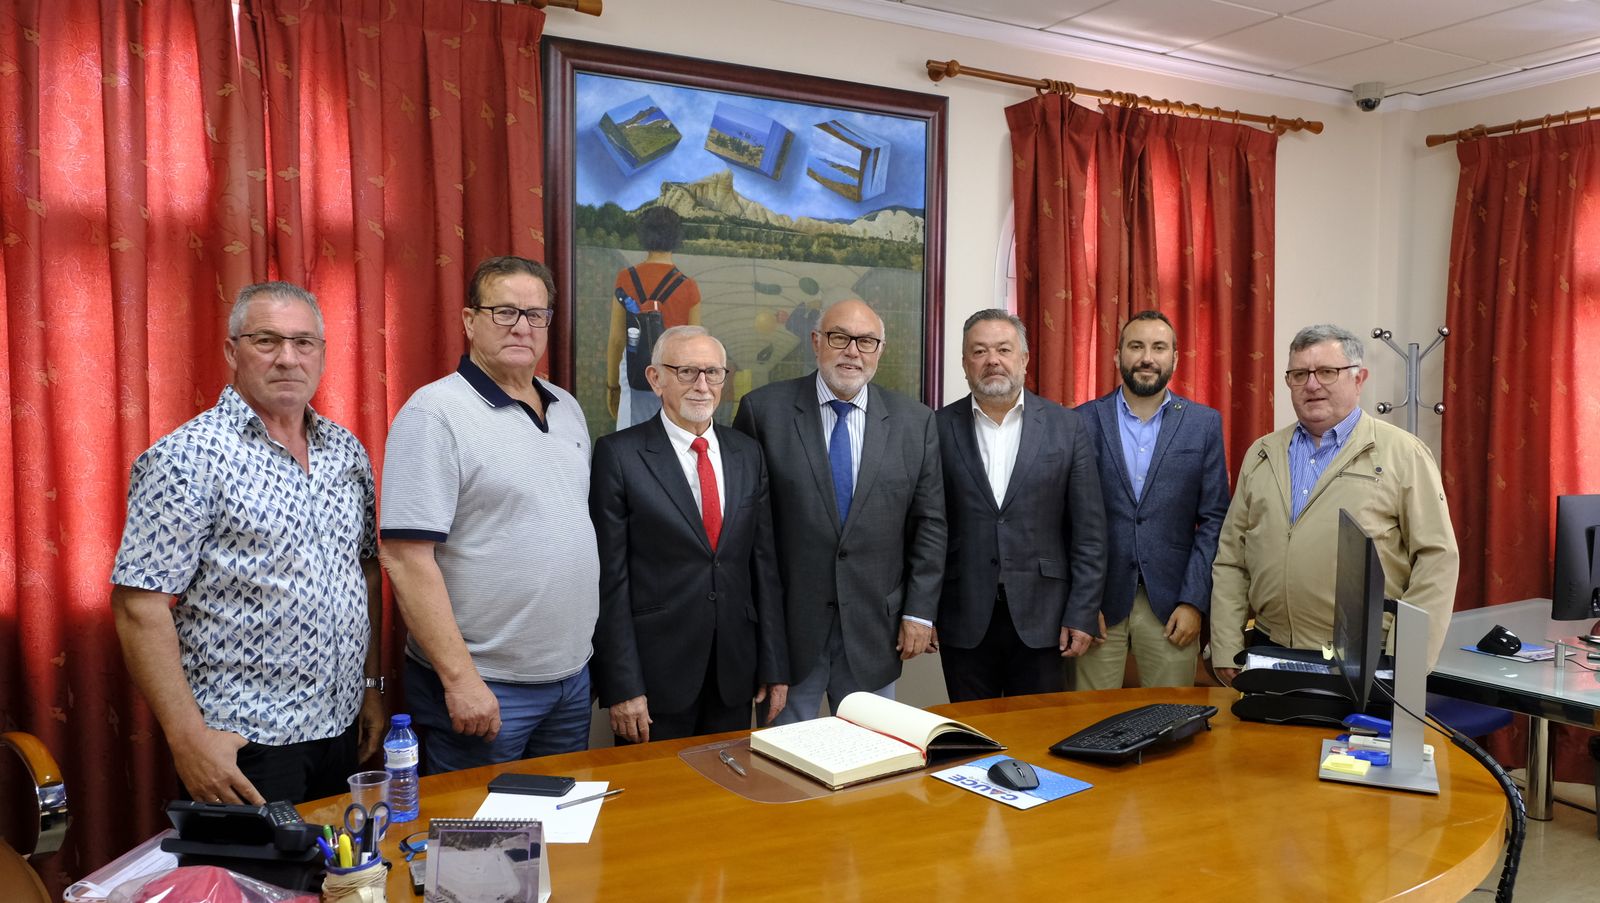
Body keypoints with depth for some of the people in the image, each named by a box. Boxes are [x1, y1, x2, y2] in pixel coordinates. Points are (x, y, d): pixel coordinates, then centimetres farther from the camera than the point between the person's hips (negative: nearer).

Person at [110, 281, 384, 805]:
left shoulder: (346, 450, 6)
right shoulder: (188, 457, -13)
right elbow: (139, 604, -16)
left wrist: (371, 686, 13)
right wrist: (188, 737, -19)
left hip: (342, 731, 6)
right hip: (242, 745, -6)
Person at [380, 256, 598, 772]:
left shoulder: (567, 409, 9)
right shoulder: (435, 414, -13)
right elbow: (405, 559, -18)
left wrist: (581, 653, 11)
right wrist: (460, 678, -19)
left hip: (572, 678, 7)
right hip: (484, 688, -7)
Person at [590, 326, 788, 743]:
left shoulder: (747, 453, 7)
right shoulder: (618, 455, -7)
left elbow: (764, 562, 8)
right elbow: (610, 576, -8)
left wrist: (774, 666, 7)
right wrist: (622, 686, -11)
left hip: (735, 676, 4)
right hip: (655, 675, -4)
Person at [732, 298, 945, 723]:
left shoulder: (915, 422, 2)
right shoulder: (764, 410, -4)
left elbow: (929, 524, 5)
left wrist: (919, 612, 1)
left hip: (874, 628, 2)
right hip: (788, 625, -1)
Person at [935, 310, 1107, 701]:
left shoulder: (1066, 426, 1)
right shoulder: (940, 428, 1)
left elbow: (1088, 531, 1)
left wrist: (1082, 614, -3)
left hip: (1041, 618, 0)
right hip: (964, 620, 0)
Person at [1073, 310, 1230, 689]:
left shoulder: (1204, 423, 5)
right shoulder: (1085, 421, 2)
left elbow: (1213, 519, 3)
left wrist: (1194, 601, -5)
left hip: (1171, 603, 1)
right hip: (1098, 600, 0)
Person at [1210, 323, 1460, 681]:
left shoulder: (1404, 454, -2)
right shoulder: (1261, 455, 9)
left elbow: (1437, 558, -6)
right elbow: (1231, 560, 8)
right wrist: (1226, 650, 2)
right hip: (1270, 656, 3)